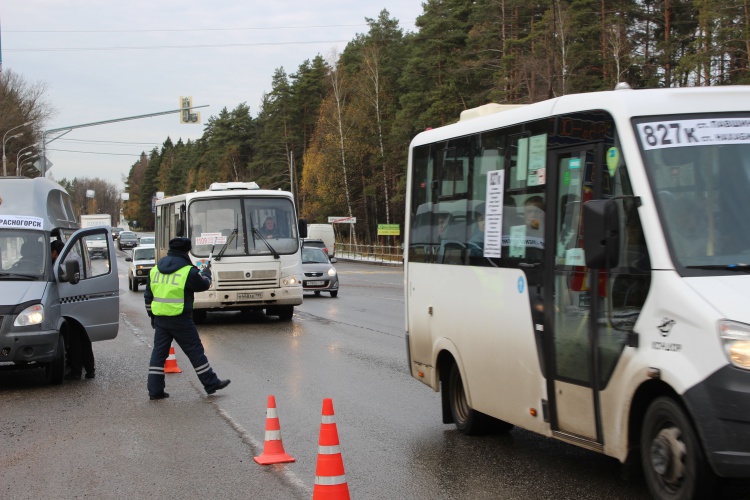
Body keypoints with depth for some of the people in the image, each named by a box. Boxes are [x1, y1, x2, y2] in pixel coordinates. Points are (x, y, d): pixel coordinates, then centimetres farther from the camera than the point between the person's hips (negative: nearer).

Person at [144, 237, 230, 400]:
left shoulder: (155, 270, 9)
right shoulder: (188, 271, -11)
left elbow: (148, 296, 15)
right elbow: (203, 285, 3)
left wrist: (152, 316, 24)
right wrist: (206, 273, 24)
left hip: (159, 318, 5)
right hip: (180, 319, -5)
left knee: (159, 352, 9)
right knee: (195, 351, 4)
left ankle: (155, 390, 7)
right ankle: (211, 383, 12)